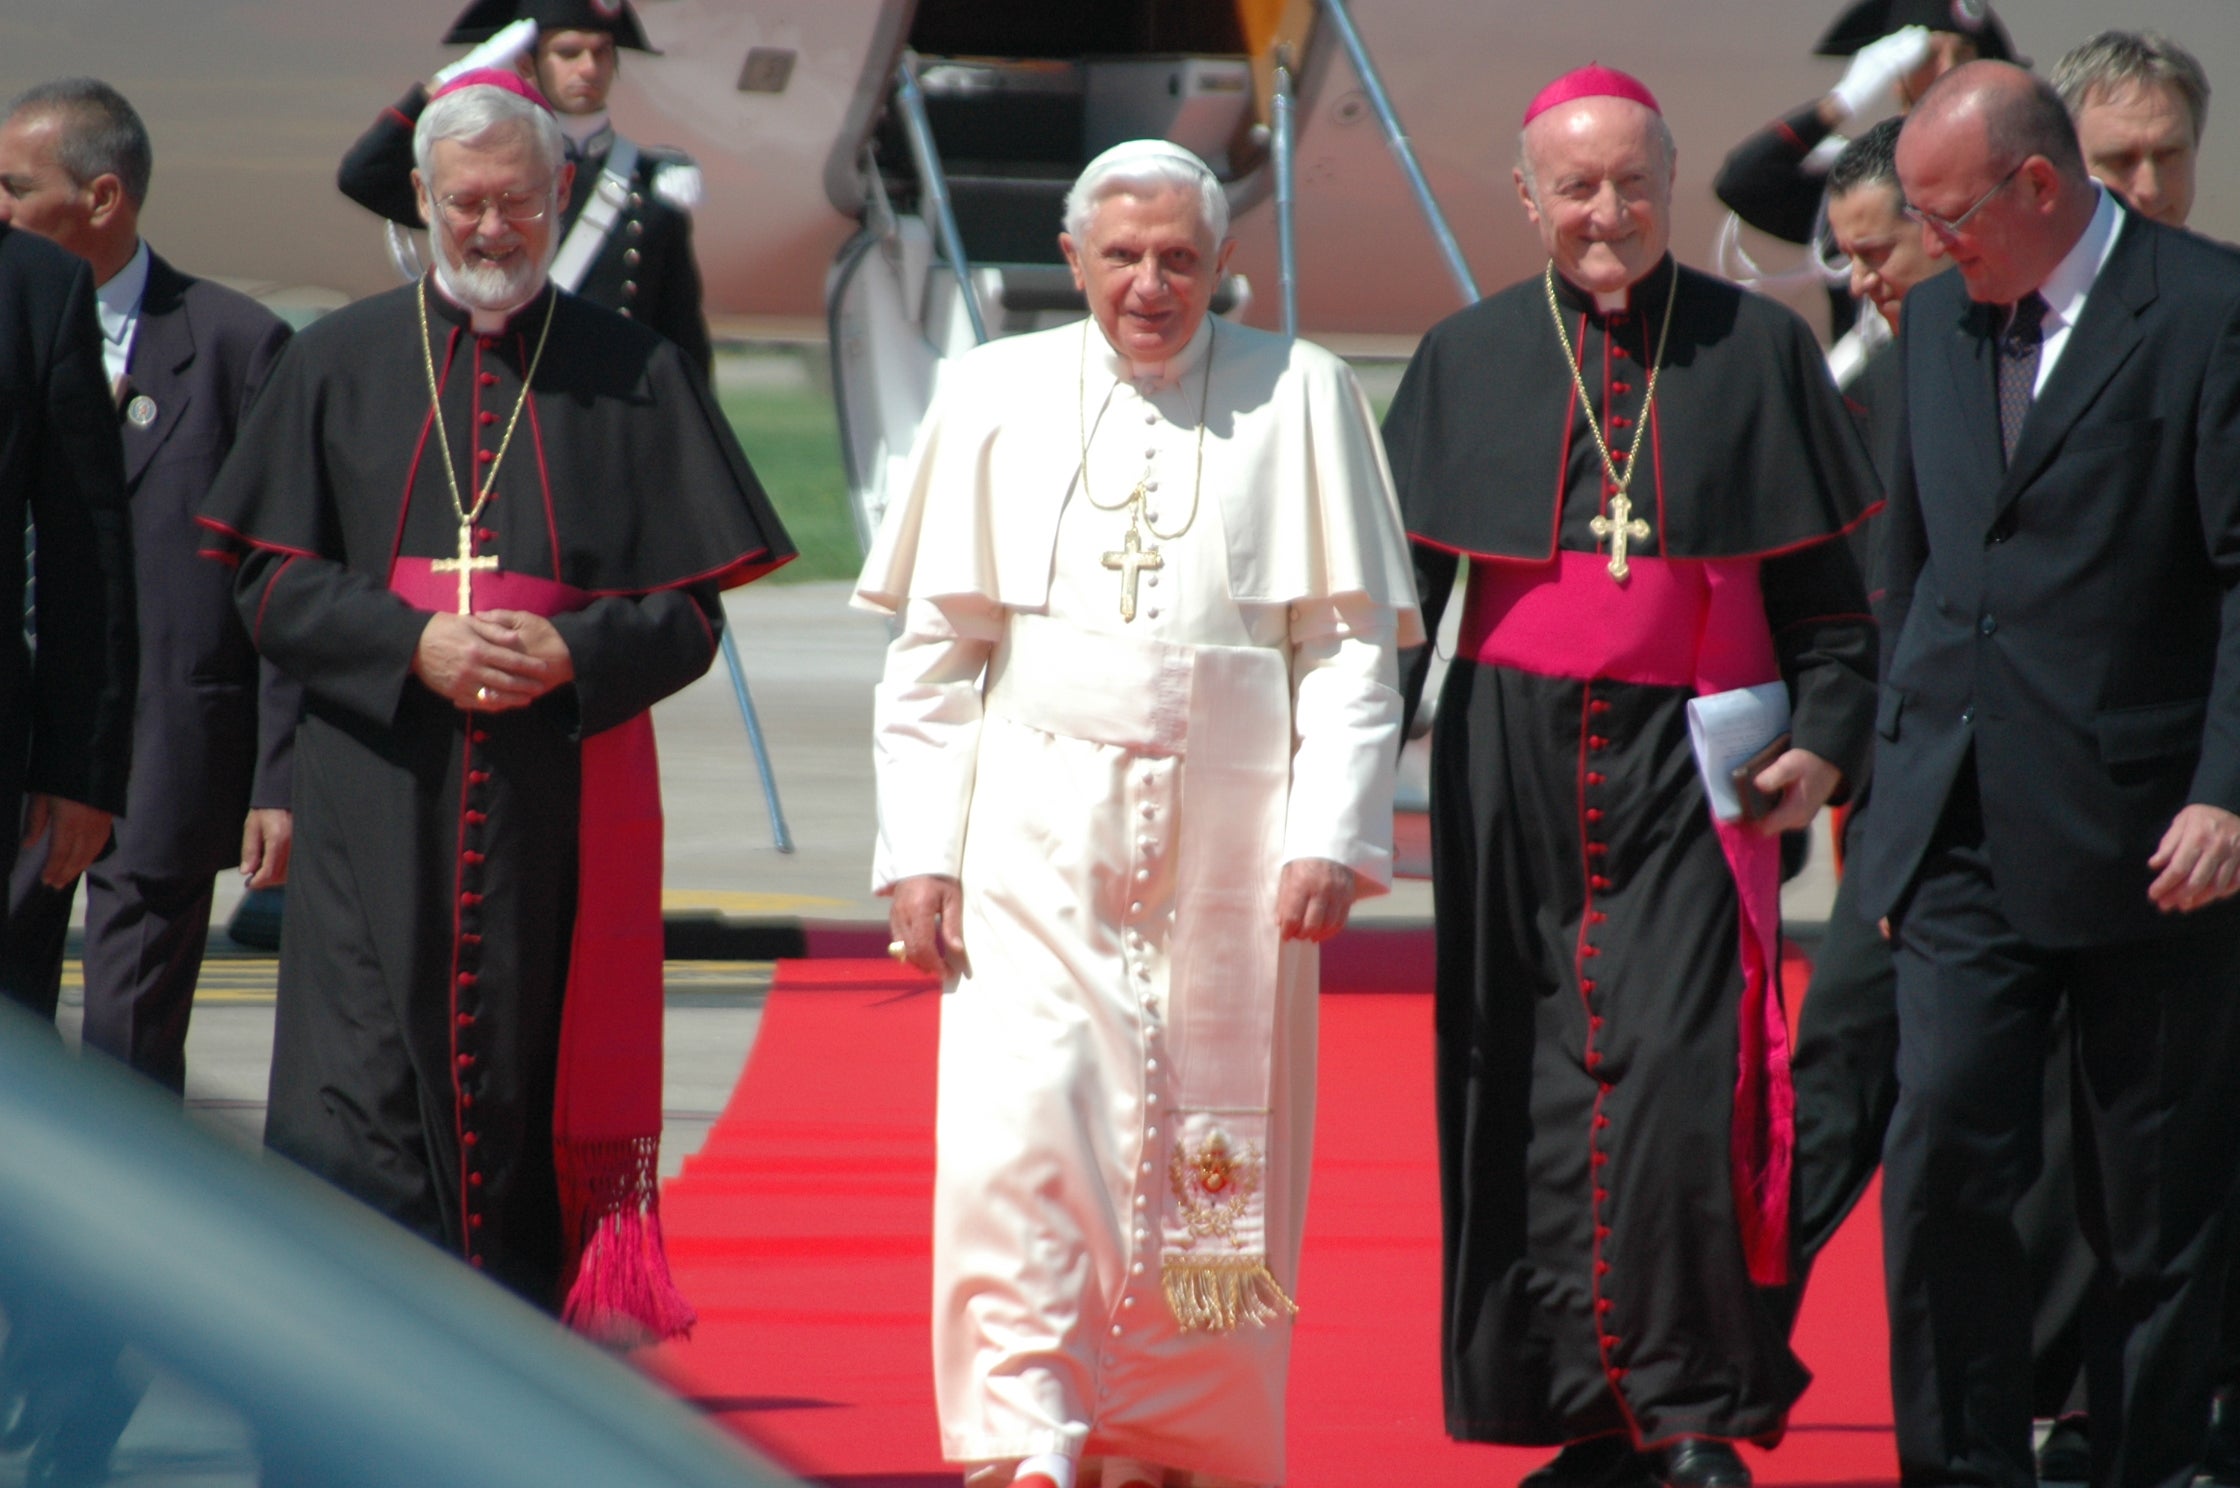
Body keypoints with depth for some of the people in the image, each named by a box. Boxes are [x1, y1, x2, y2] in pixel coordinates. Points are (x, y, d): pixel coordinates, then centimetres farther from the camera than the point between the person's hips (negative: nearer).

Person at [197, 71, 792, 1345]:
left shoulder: (634, 376, 8)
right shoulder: (342, 364, 10)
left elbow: (690, 616, 6)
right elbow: (272, 586, 5)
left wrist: (571, 655, -14)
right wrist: (413, 645, -12)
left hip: (562, 800, 0)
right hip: (378, 797, 0)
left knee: (537, 1092, 1)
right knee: (357, 1108, -9)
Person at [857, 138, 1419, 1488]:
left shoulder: (1300, 398, 4)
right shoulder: (997, 397, 7)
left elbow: (1354, 646, 2)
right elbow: (934, 650, 8)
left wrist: (1331, 836, -8)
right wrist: (920, 849, 0)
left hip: (1230, 837, 0)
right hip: (1041, 830, 0)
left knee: (1215, 1161, 2)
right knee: (1021, 1129, -14)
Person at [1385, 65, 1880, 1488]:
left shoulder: (1757, 349, 5)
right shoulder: (1468, 359, 9)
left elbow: (1826, 581, 6)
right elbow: (1406, 582, 10)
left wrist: (1826, 741, -7)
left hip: (1692, 763, -2)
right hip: (1518, 766, 2)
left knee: (1679, 1076, -13)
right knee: (1534, 1085, 1)